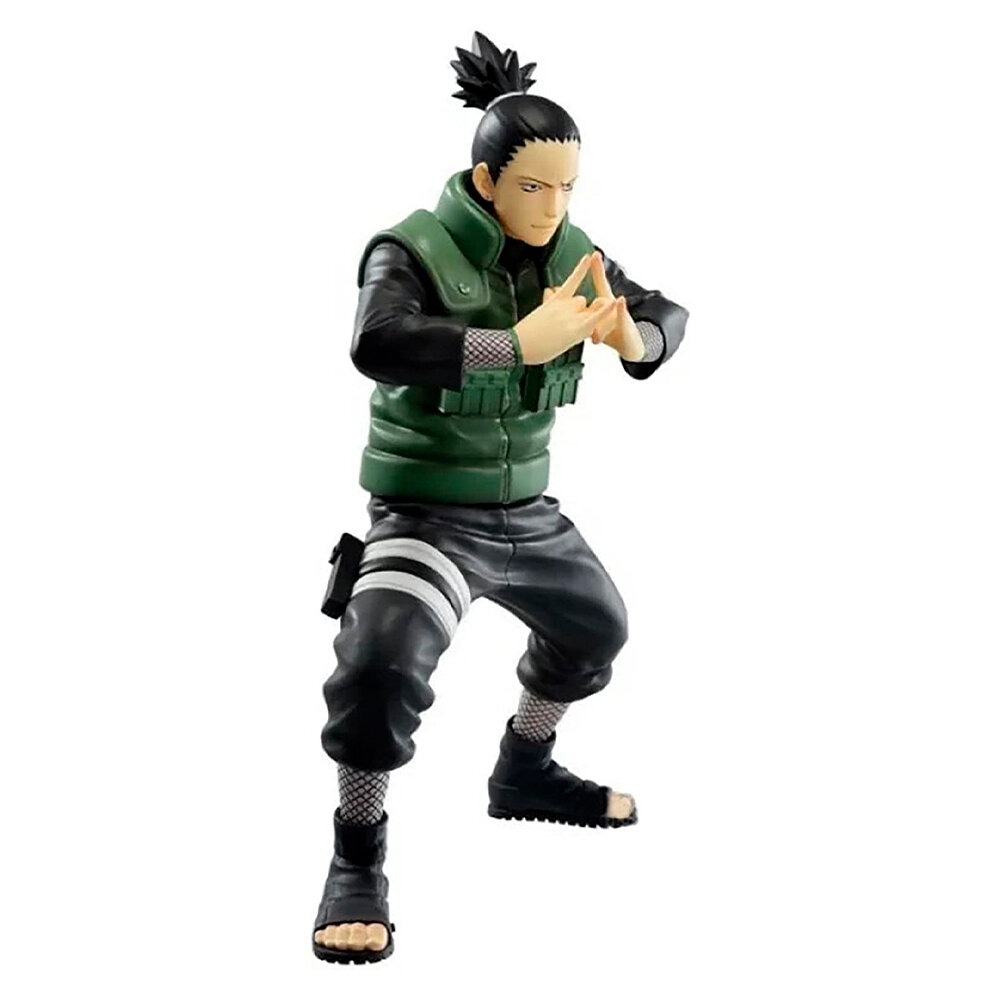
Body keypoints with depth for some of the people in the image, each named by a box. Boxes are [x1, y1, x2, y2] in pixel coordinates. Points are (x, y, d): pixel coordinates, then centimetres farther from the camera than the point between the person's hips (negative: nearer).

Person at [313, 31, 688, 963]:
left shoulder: (567, 253, -4)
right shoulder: (412, 252, -23)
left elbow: (666, 319, 2)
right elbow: (379, 345, -42)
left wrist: (631, 338, -23)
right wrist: (525, 341, -44)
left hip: (523, 510, 7)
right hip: (427, 513, -7)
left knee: (595, 631, 25)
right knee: (381, 665, -29)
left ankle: (523, 773, 50)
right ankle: (356, 865, -9)